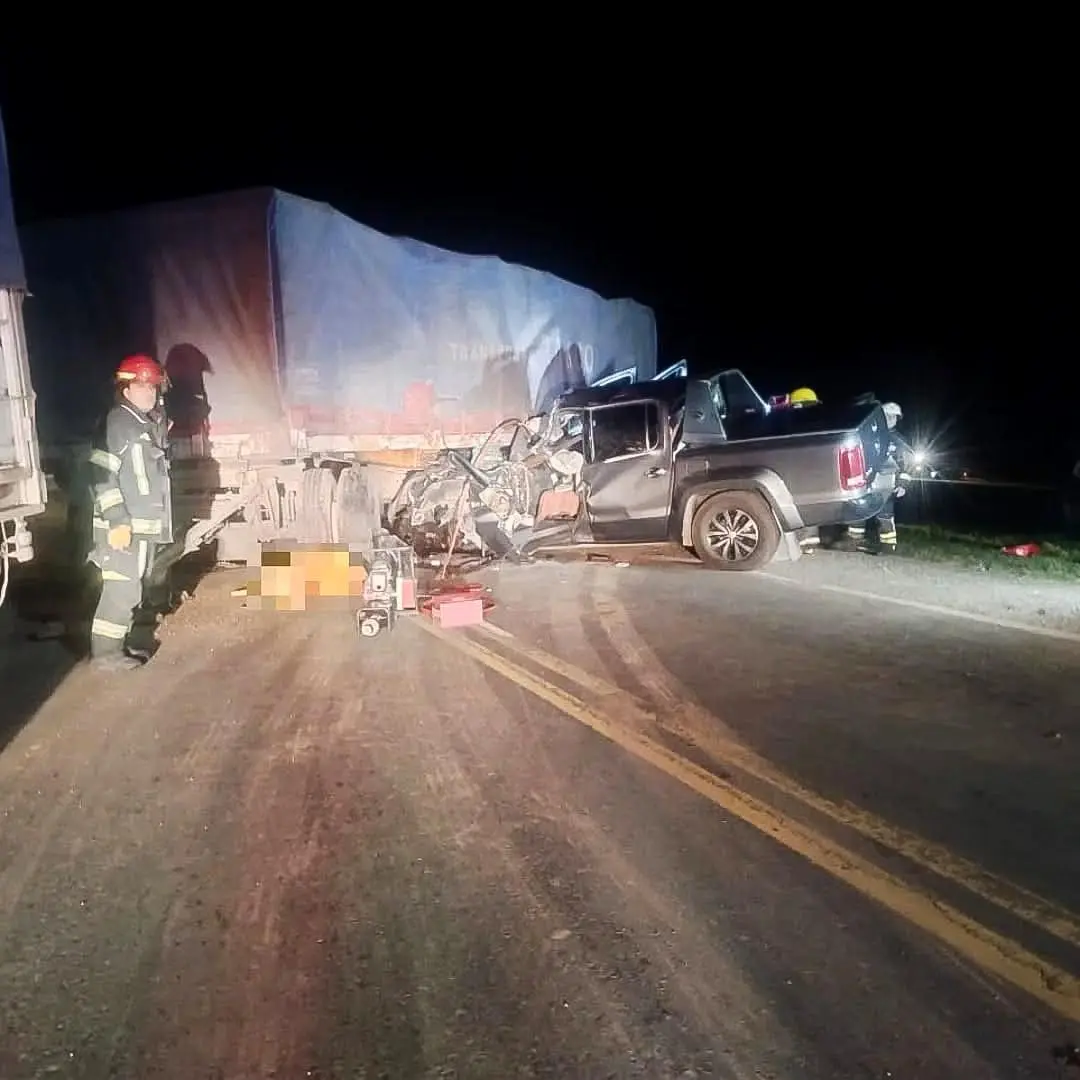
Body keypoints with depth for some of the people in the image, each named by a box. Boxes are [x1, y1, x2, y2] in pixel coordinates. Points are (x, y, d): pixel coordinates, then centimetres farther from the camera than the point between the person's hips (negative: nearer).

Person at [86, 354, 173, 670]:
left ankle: (119, 644, 25)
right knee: (122, 589, -7)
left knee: (132, 589, 15)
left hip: (146, 524, 9)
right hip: (124, 525, -9)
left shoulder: (151, 423, 15)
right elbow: (102, 475, -19)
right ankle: (105, 651, 2)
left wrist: (159, 520, 20)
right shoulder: (116, 422, -13)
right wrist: (117, 522, -23)